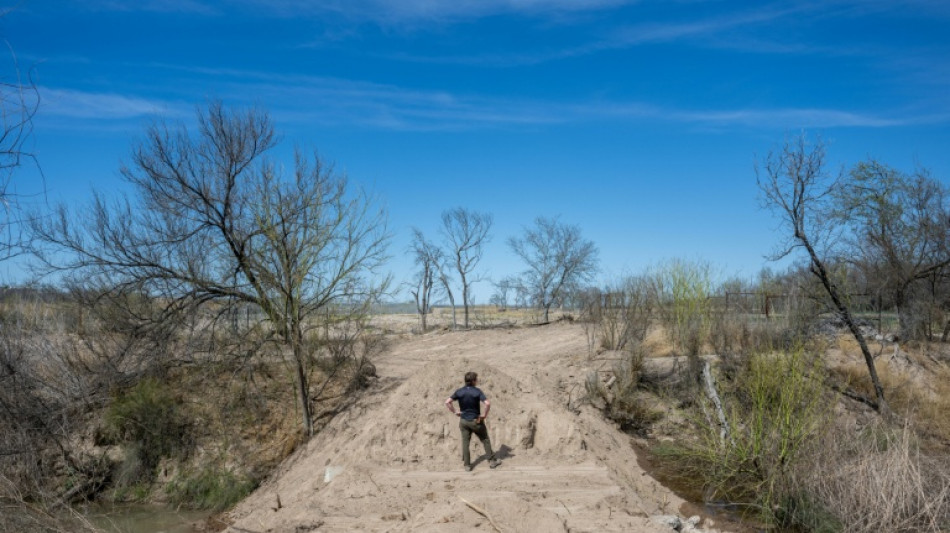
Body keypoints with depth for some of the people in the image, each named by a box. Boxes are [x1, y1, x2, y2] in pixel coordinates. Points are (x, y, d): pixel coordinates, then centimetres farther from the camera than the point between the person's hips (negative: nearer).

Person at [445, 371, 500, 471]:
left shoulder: (459, 392, -4)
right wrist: (485, 414, -11)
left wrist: (454, 412, 0)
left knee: (465, 443, 10)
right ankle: (492, 461, 21)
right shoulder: (477, 391, -15)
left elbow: (447, 402, -8)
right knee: (485, 440, 14)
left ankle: (467, 465, 14)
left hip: (464, 421, 3)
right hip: (476, 421, -3)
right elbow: (487, 403, -27)